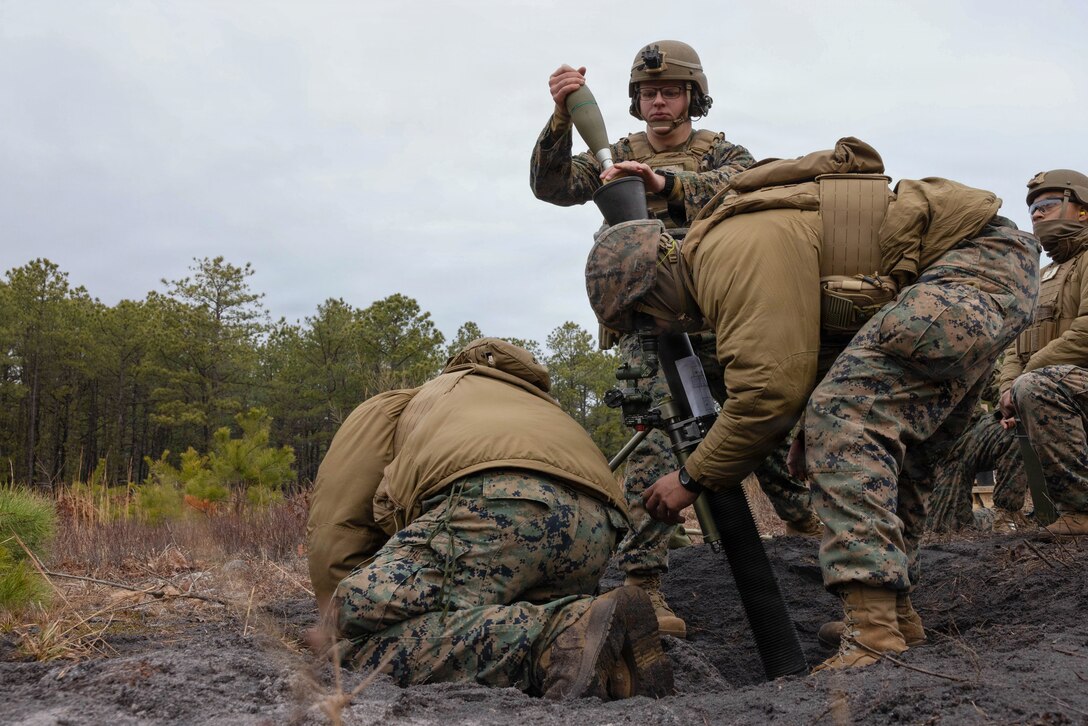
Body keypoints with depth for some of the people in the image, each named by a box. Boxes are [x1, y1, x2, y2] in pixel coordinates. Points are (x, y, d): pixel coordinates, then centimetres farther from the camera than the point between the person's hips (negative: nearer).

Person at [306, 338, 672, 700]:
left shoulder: (384, 410, 31)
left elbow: (334, 526, 20)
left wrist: (342, 626, 28)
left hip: (495, 502, -7)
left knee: (361, 641, -8)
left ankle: (553, 638, -21)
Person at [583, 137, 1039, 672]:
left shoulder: (737, 252, -20)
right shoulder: (716, 245, 15)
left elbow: (770, 391, -24)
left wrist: (693, 478, -12)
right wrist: (816, 435, 6)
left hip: (979, 257, -11)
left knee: (846, 414, -23)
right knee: (887, 451, 15)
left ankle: (874, 633, -31)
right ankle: (895, 615, 18)